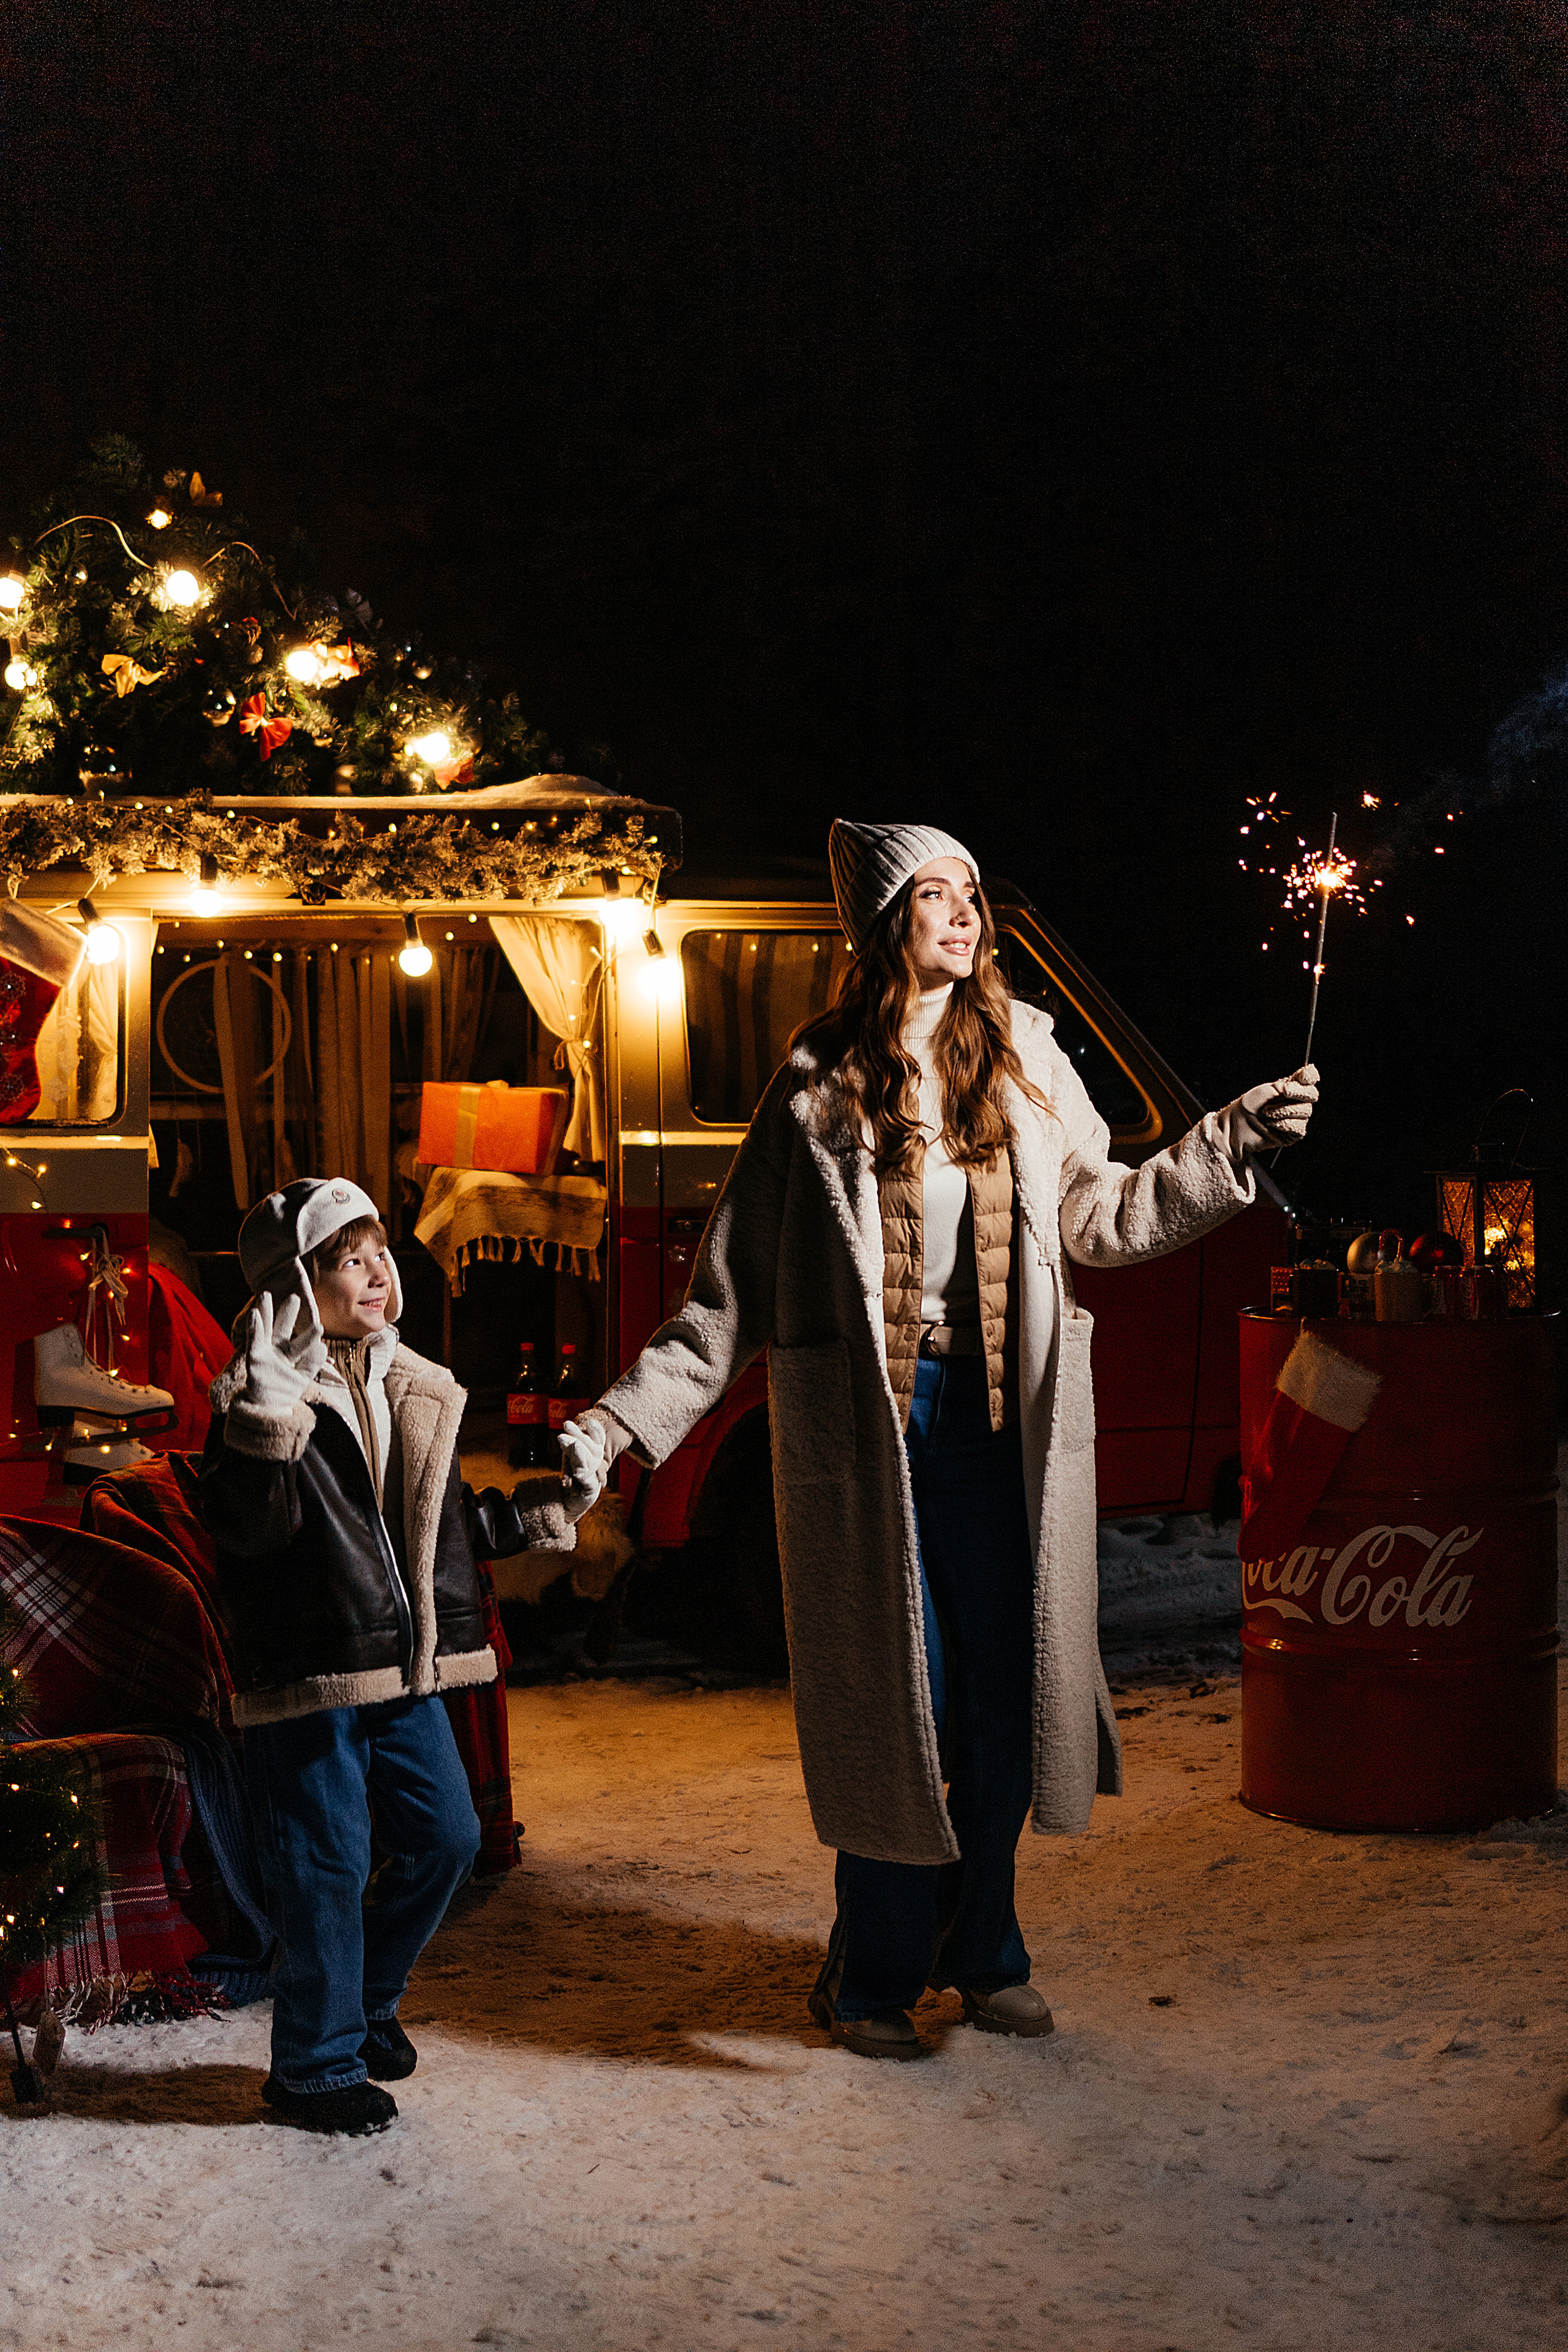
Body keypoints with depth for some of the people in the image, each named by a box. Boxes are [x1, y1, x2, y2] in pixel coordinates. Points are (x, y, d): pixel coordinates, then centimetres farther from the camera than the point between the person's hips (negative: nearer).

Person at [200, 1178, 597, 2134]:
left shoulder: (413, 1393, 11)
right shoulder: (268, 1400, -11)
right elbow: (247, 1527, -24)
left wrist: (533, 1517, 16)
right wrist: (269, 1420, -33)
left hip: (405, 1669, 7)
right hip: (308, 1675, -7)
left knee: (446, 1836, 12)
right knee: (327, 1862, -1)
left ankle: (368, 1995, 33)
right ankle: (318, 2062, 14)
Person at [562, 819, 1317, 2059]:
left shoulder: (1026, 1059, 8)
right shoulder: (819, 1089, -1)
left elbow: (1097, 1216, 13)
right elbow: (734, 1290, 0)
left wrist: (1230, 1141, 6)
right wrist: (618, 1423, -5)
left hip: (998, 1417, 3)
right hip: (868, 1421, -3)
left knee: (1007, 1696, 7)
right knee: (895, 1708, 1)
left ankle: (982, 1952, 25)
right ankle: (876, 1978, 17)